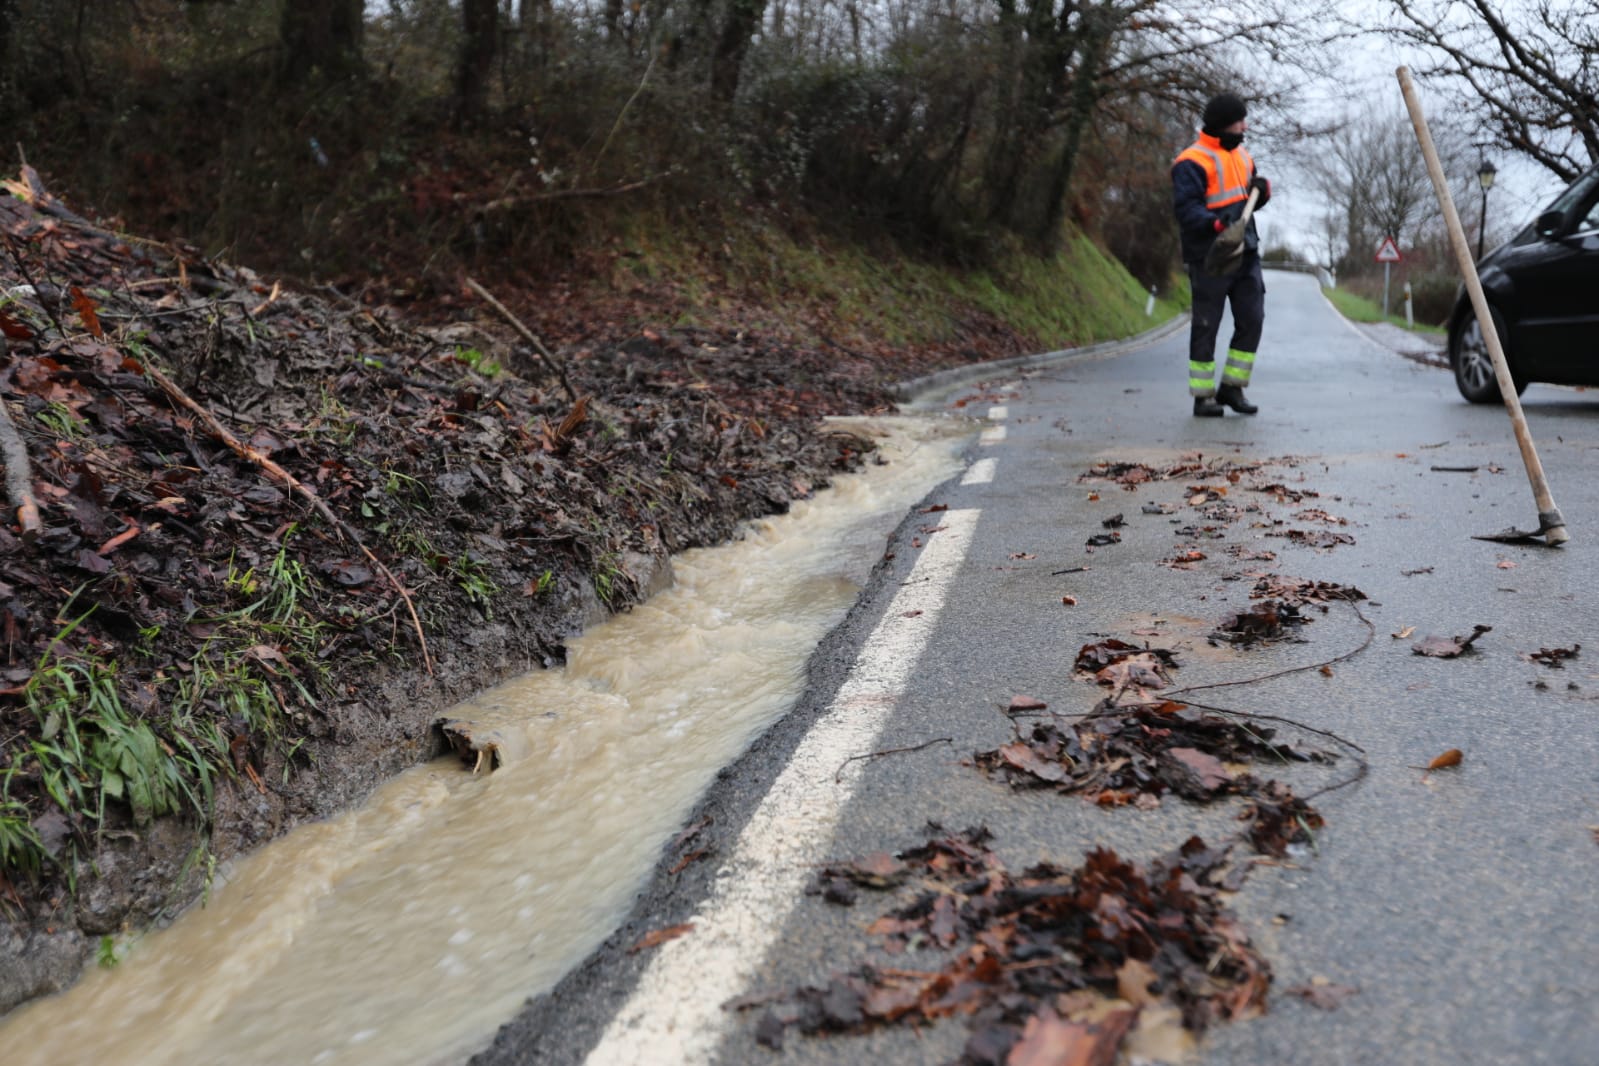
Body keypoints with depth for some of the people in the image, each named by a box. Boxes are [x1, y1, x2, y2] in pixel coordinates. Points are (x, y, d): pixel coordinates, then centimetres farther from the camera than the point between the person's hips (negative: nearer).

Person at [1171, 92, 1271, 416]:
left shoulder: (1241, 154, 17)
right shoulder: (1192, 162, -10)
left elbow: (1251, 199, 24)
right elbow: (1186, 209, -19)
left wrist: (1262, 189, 1)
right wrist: (1217, 223, -35)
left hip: (1245, 252, 8)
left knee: (1252, 319, 4)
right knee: (1206, 326, -1)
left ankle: (1232, 387, 16)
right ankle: (1202, 396, 7)